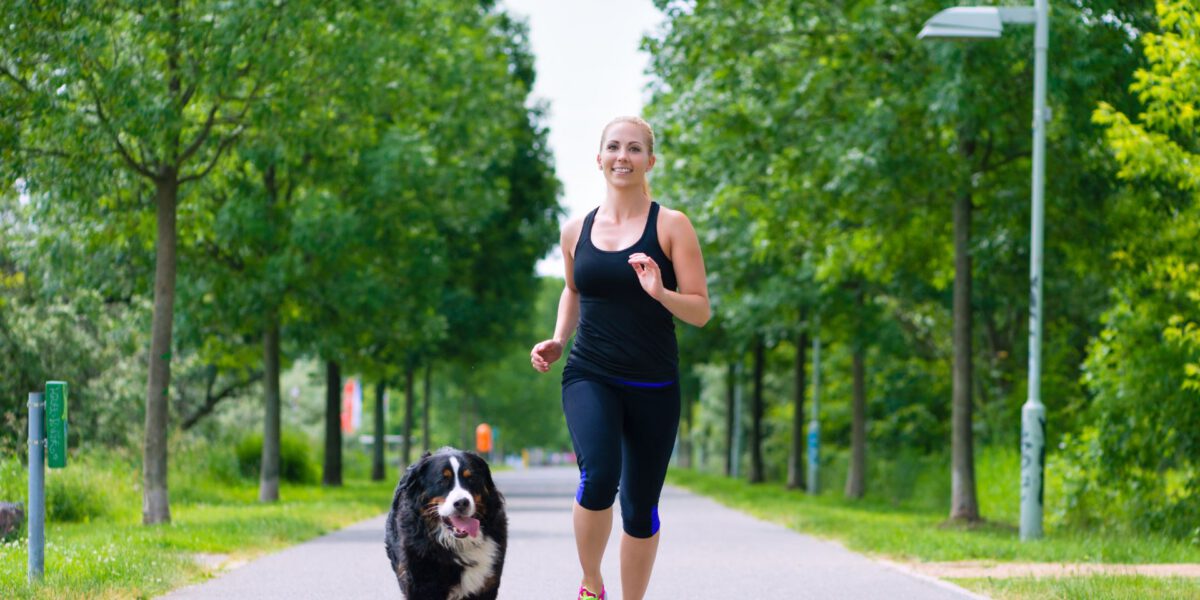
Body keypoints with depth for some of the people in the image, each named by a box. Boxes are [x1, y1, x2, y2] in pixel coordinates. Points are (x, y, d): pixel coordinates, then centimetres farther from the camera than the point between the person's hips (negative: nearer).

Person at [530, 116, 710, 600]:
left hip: (653, 386, 0)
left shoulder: (671, 226, -2)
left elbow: (701, 311, -3)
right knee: (598, 476, -25)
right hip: (590, 377, 0)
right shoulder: (577, 232, 7)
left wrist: (661, 293, -22)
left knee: (640, 506, 5)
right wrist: (558, 340, 11)